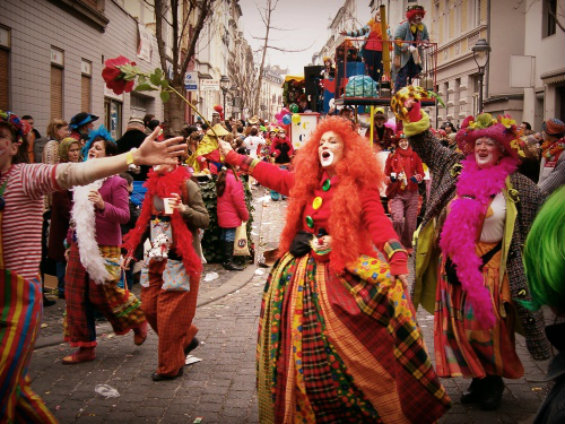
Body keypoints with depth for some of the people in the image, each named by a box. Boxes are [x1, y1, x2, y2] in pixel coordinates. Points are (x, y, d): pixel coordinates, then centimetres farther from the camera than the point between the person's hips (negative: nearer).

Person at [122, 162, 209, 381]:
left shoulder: (186, 185, -11)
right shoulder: (154, 186, 10)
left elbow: (205, 220, -11)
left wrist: (184, 209, -28)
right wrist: (132, 250, 18)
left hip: (180, 260, -7)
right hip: (157, 259, 7)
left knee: (170, 314, -2)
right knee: (149, 307, 9)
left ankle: (170, 367, 14)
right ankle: (186, 339, 30)